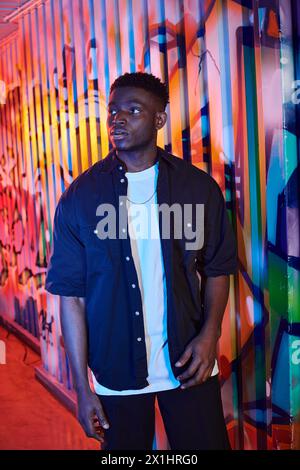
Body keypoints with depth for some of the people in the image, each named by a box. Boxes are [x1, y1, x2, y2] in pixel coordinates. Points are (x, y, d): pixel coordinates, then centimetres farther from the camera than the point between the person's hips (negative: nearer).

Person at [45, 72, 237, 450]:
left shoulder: (198, 186, -3)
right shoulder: (81, 195, -5)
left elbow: (217, 267, 6)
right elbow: (71, 293, -5)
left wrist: (210, 333, -10)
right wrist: (82, 388, -6)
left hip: (188, 363, 1)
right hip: (116, 372, 0)